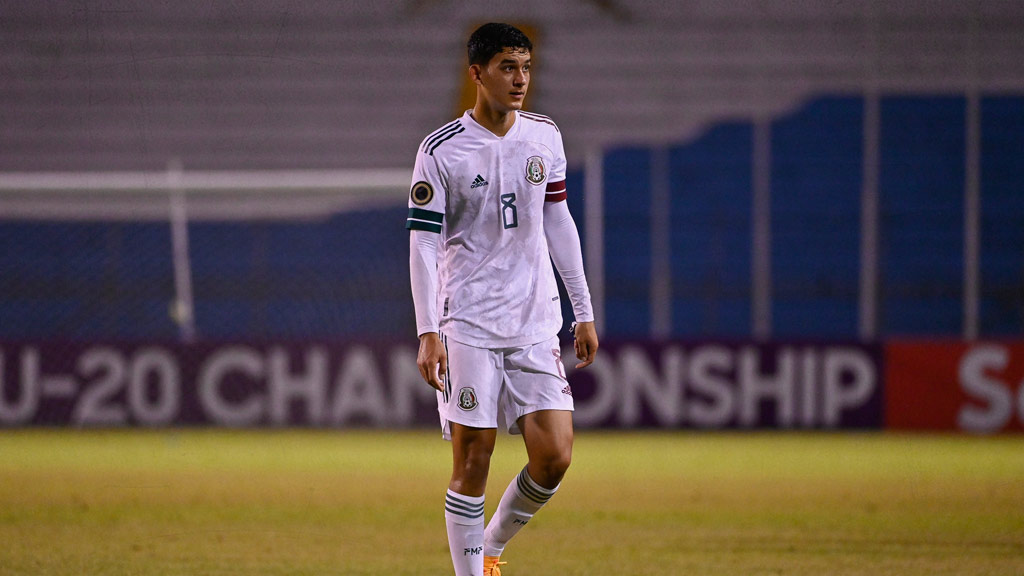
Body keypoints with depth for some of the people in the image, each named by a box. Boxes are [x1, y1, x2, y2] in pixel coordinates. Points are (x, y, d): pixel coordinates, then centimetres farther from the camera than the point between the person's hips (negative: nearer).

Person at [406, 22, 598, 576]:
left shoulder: (544, 137, 7)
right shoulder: (441, 151, -6)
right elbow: (422, 243, -7)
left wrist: (583, 312, 15)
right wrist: (428, 333, -15)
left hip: (536, 323, 4)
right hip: (468, 325, -4)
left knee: (553, 456, -5)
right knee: (472, 461, -5)